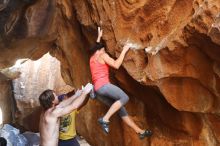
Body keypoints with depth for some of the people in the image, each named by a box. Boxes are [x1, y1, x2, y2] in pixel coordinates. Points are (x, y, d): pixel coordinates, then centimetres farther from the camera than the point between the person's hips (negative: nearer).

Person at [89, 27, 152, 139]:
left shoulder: (92, 58, 26)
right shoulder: (102, 56, 3)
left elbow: (96, 47, 49)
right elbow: (116, 65, -10)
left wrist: (99, 37, 54)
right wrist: (124, 51, -2)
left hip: (98, 89, 9)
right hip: (103, 85, -9)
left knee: (121, 109, 5)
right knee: (124, 98, -21)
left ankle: (140, 131, 3)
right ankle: (105, 119, -27)